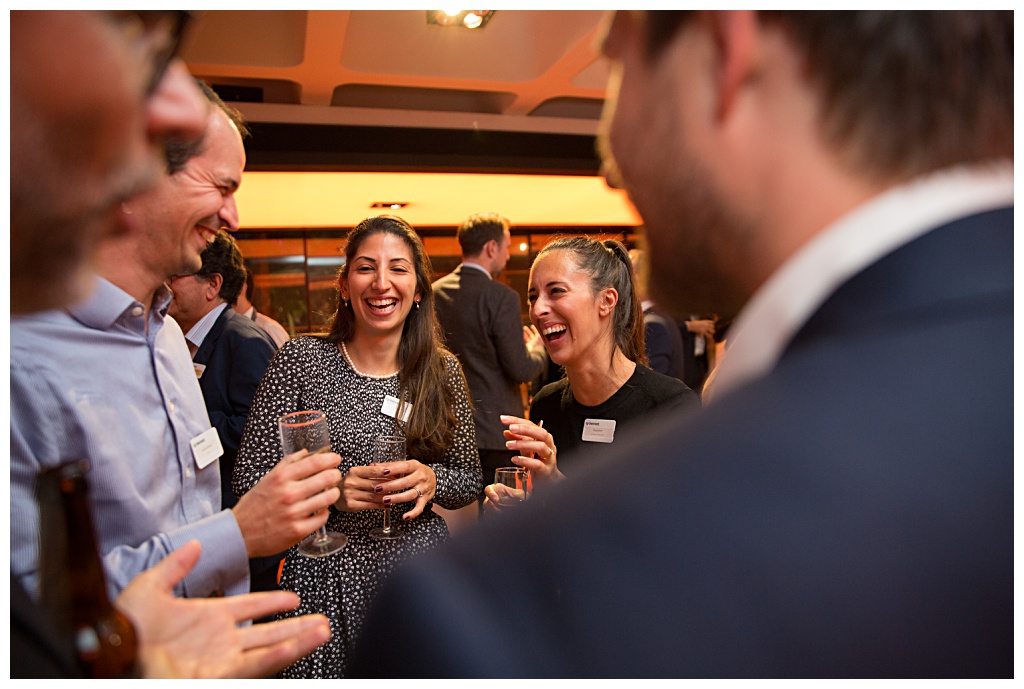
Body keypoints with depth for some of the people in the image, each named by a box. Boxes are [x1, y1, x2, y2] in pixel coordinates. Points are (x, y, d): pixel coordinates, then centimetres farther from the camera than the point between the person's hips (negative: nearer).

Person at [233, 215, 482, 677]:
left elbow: (470, 479, 6)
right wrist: (332, 490, -21)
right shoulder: (300, 360, -7)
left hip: (421, 574, 2)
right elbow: (248, 478, -6)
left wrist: (433, 481, -16)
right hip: (327, 577, -2)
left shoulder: (443, 370, -1)